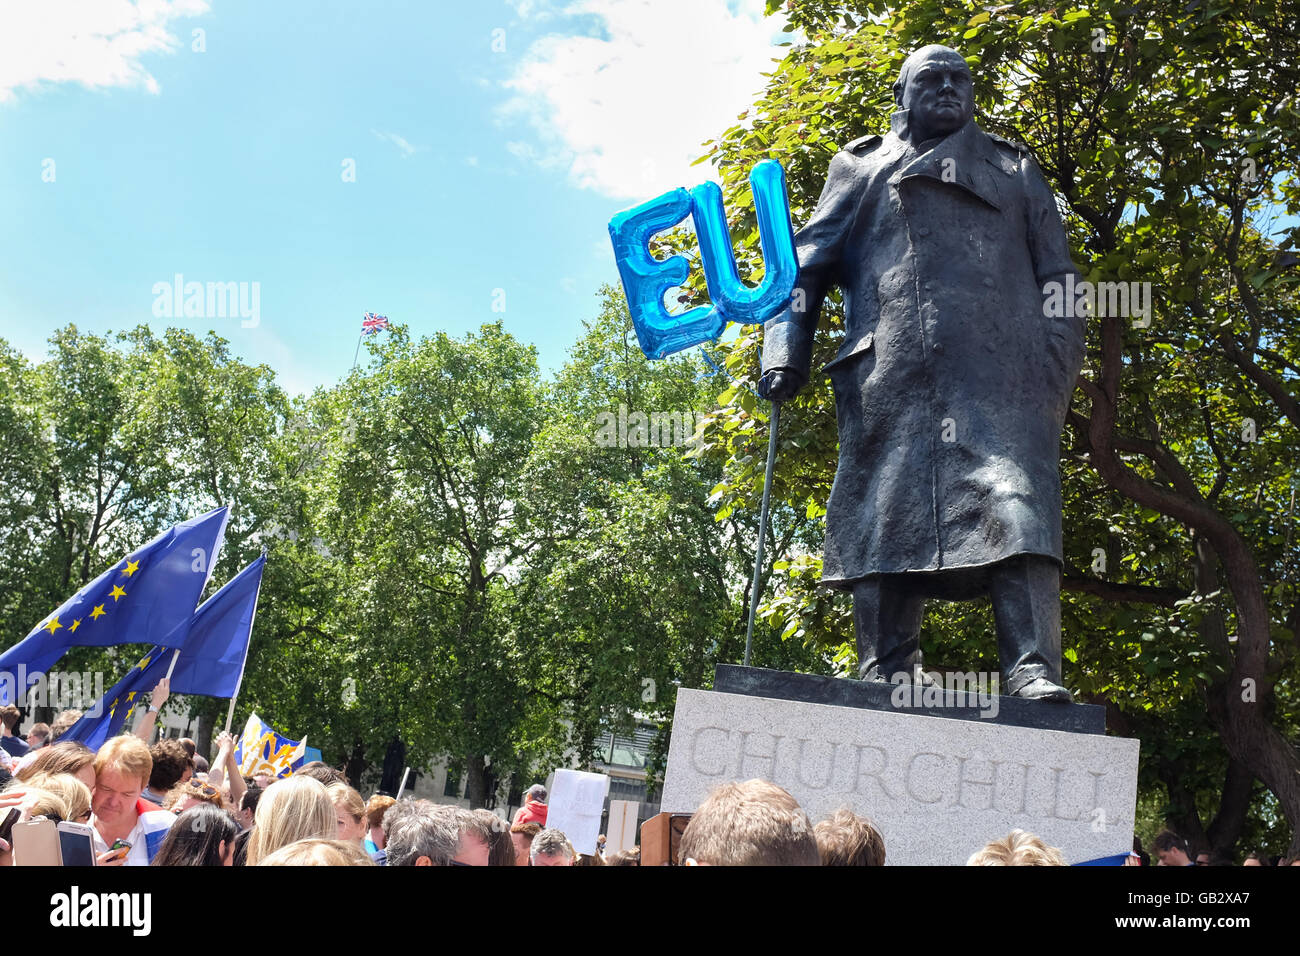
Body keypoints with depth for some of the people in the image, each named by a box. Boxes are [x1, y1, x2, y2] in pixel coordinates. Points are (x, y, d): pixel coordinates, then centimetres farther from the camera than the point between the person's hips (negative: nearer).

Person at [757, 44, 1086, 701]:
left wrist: (1058, 364, 2)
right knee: (887, 510, -9)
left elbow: (1057, 275, 20)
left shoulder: (1014, 169, 30)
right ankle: (886, 674, -8)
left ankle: (1032, 673, -22)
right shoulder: (861, 166, 28)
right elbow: (808, 263, 17)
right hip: (890, 369, 0)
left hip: (999, 363, 0)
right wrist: (785, 351, 0)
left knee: (1015, 501, -16)